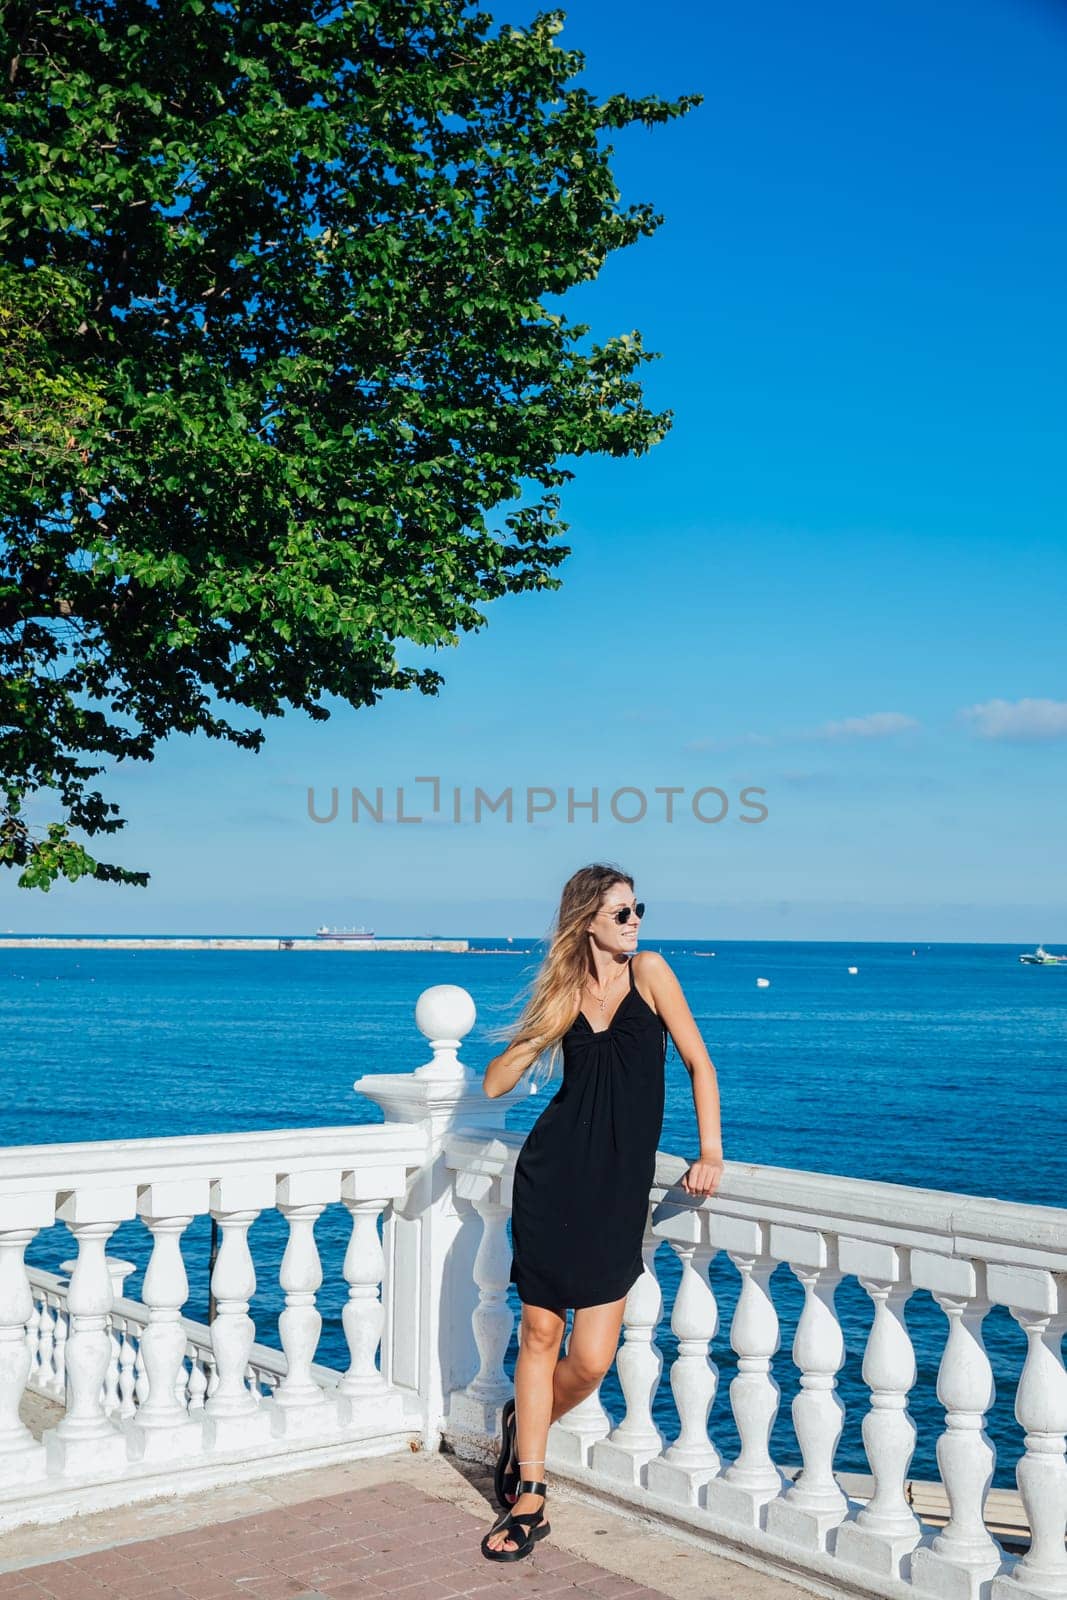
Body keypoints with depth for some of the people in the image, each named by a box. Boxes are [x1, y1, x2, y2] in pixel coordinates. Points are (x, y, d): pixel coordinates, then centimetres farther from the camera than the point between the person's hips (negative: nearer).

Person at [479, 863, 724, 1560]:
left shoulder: (648, 971, 0)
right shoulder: (563, 992, 7)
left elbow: (699, 1063, 1)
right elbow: (493, 1084, 8)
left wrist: (711, 1152, -7)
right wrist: (545, 1032, -5)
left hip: (619, 1185, -2)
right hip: (552, 1174, 2)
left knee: (591, 1362, -4)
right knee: (540, 1333, 4)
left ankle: (525, 1431, 29)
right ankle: (529, 1500, 20)